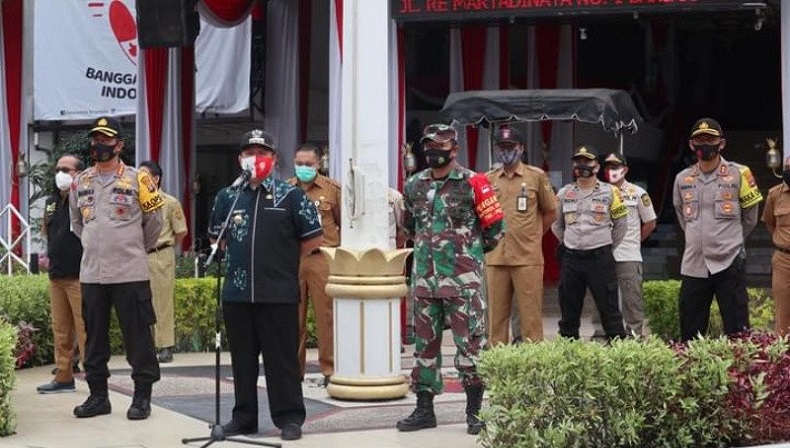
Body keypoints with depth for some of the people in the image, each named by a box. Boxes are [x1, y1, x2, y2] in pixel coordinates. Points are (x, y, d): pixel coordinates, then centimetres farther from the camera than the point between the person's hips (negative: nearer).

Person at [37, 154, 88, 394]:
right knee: (61, 331, 13)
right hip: (56, 276, 8)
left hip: (80, 276, -8)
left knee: (85, 329, -7)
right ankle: (63, 377, 20)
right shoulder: (51, 202, 17)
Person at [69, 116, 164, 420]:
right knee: (94, 336, 10)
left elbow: (154, 222, 6)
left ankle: (142, 396, 7)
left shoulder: (137, 180, -3)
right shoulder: (81, 182, 9)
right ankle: (98, 395, 20)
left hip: (130, 273, -4)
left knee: (137, 336, -1)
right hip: (91, 273, 4)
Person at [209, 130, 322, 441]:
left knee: (282, 358, -1)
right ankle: (244, 417, 19)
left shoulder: (290, 195, 0)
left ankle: (289, 418, 7)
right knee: (242, 358, 10)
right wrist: (244, 258, 13)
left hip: (279, 294, -4)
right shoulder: (227, 197, 11)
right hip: (237, 292, 4)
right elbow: (216, 237, 23)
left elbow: (313, 238, 2)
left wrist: (284, 262, 5)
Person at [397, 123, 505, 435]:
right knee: (425, 343, 9)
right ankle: (424, 409, 17)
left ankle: (475, 411, 7)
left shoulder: (470, 184, -6)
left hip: (463, 280, -5)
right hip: (425, 278, 5)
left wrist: (471, 251, 8)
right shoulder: (414, 186, 9)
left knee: (470, 343, -2)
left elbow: (495, 228, -1)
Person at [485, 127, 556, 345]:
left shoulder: (536, 176, 4)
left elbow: (550, 212, 11)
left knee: (530, 313, -1)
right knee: (496, 313, 5)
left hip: (528, 257, -2)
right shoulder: (487, 180, 10)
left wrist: (532, 237, 9)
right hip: (495, 258, 2)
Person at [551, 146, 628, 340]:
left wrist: (607, 247, 9)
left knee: (609, 309, -3)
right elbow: (556, 224, 20)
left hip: (600, 258, -3)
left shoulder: (609, 192, 1)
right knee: (569, 309, 9)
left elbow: (621, 225, 9)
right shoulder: (564, 193, 9)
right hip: (570, 259, 3)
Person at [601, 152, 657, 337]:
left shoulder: (638, 193, 1)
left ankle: (635, 335, 2)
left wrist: (634, 241, 7)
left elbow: (650, 223, 8)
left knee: (632, 300, -3)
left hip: (629, 257, -3)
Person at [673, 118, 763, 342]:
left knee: (738, 333, -3)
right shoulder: (683, 179, 8)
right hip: (693, 265, 4)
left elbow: (750, 218, 8)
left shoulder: (739, 174, -2)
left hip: (729, 264, -4)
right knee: (690, 335, 8)